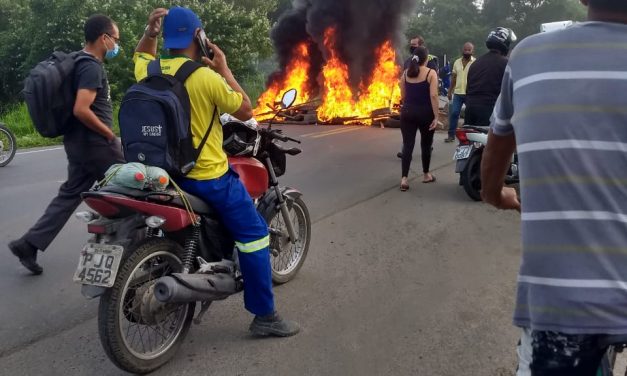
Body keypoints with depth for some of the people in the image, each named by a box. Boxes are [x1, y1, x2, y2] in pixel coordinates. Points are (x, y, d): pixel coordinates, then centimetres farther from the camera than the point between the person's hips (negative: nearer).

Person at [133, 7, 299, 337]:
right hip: (209, 177, -7)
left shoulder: (149, 71, 0)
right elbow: (245, 111, -10)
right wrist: (224, 70, -4)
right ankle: (264, 316, 5)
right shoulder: (206, 77, -19)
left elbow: (140, 54, 25)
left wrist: (150, 31, 7)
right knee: (253, 235, 2)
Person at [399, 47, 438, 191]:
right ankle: (426, 175, 26)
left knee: (407, 145, 0)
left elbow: (403, 95, 11)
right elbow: (433, 96, -14)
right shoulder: (431, 73, -6)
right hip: (425, 113, -3)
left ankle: (404, 178, -10)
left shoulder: (406, 73, 7)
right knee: (426, 144, 13)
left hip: (407, 112, 3)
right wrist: (436, 116, -13)